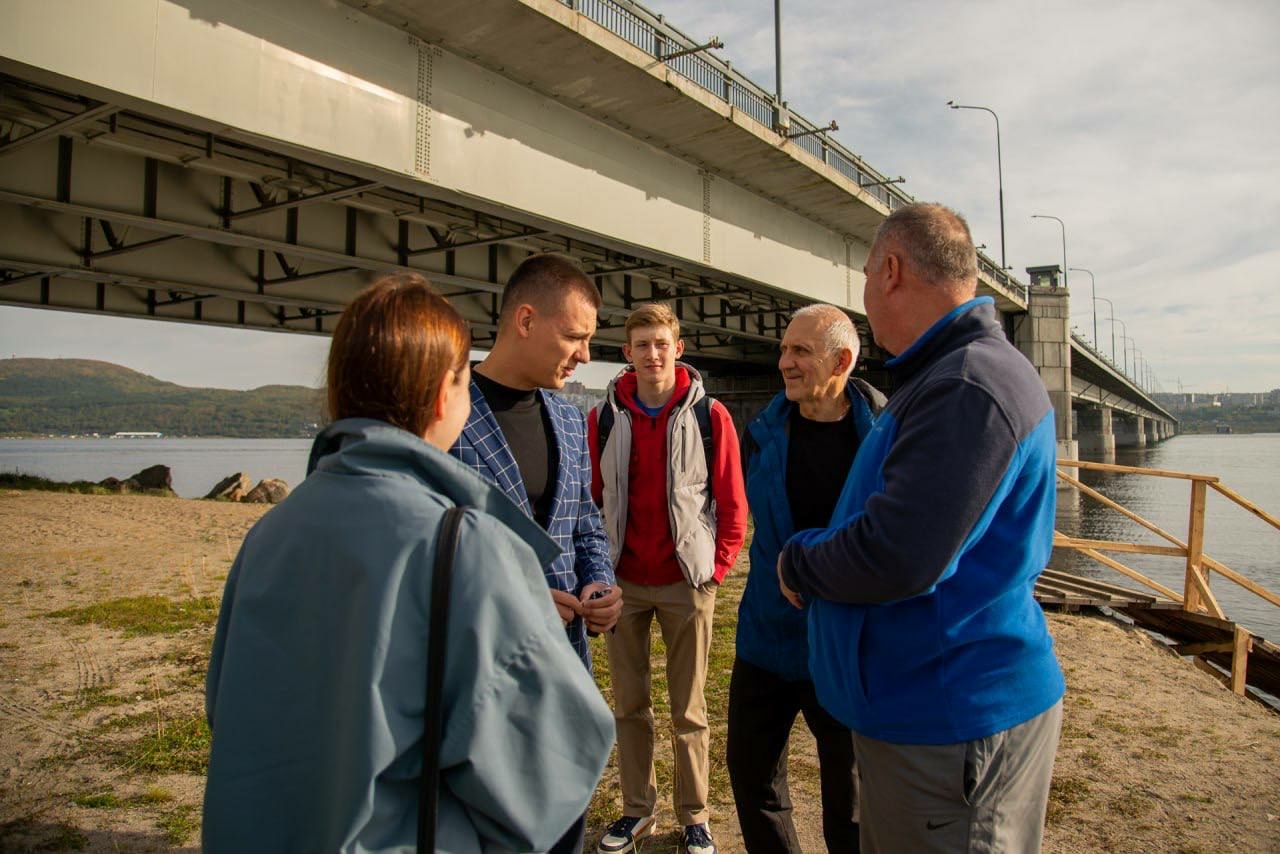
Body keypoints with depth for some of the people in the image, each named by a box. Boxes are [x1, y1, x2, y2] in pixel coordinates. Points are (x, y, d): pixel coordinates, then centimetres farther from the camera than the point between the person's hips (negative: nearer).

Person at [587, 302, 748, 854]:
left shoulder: (709, 416, -5)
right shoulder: (603, 418, 2)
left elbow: (732, 503, -1)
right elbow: (594, 498, 8)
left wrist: (716, 569, -5)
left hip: (686, 581, -2)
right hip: (623, 582, 3)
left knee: (688, 708, 9)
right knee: (628, 704, 14)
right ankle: (637, 809, 31)